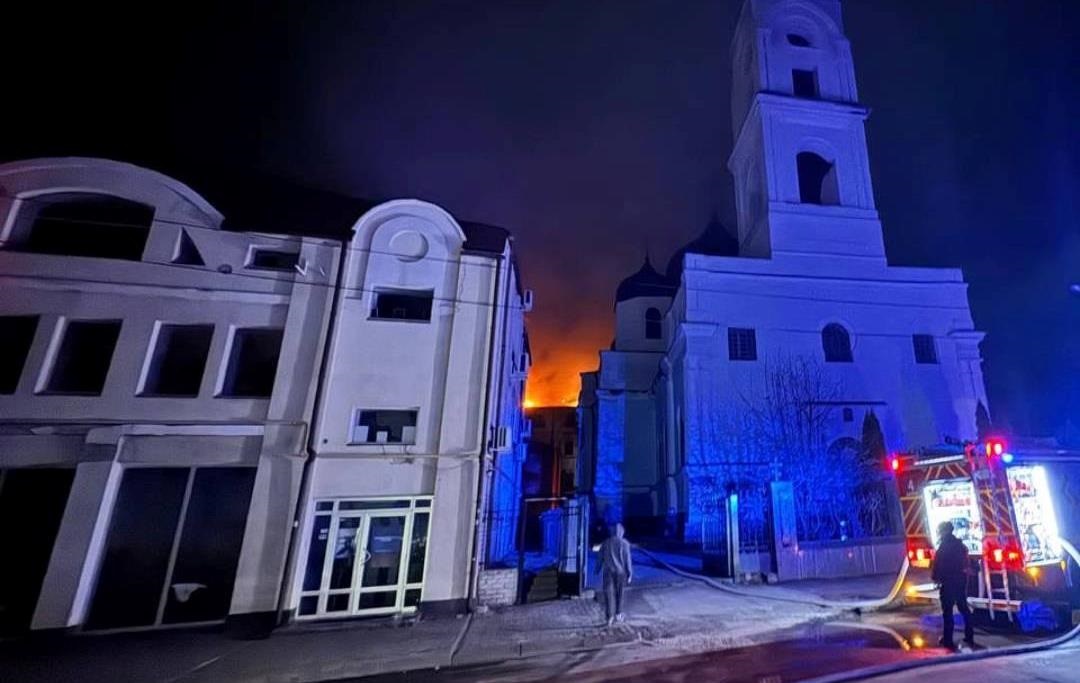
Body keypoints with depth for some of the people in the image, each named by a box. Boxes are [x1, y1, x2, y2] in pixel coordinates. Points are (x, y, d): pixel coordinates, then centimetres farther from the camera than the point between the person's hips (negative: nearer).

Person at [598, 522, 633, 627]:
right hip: (620, 571, -1)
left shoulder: (605, 543, 2)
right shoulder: (624, 543, -6)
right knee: (619, 594, 15)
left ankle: (610, 616, -2)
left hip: (608, 571, 1)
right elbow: (627, 559, -6)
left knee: (609, 593, 2)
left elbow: (600, 558, 6)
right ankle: (618, 614, 26)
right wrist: (630, 573, -1)